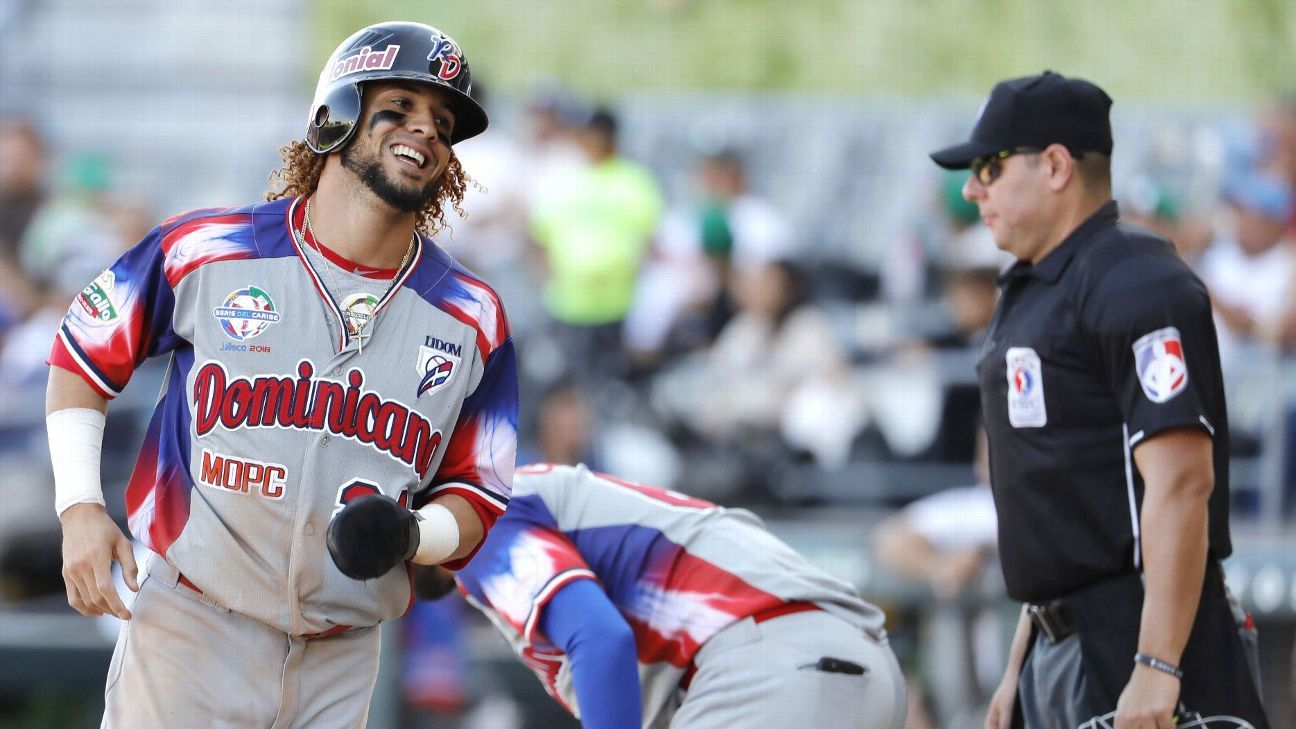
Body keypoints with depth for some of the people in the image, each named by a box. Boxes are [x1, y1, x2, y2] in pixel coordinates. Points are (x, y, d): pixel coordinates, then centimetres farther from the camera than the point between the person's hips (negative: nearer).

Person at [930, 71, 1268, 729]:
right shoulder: (1029, 294, 19)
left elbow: (1181, 483, -21)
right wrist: (1021, 666, 22)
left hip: (1134, 644, -10)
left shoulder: (1135, 287, -13)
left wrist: (1156, 668, -27)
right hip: (1062, 644, 10)